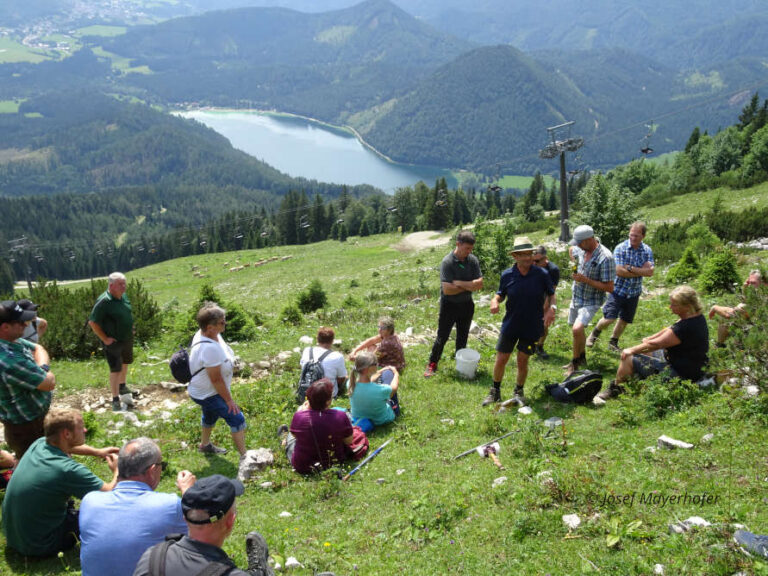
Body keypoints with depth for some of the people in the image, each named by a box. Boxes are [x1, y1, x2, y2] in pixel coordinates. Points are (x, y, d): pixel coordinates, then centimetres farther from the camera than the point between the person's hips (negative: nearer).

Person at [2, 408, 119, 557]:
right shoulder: (68, 469, -30)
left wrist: (98, 452, 17)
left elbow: (66, 445, 19)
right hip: (40, 546, -8)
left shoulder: (38, 444, -7)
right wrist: (117, 471, -3)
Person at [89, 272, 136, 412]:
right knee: (115, 369, -6)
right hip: (113, 341, -8)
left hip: (127, 338, 8)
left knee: (125, 363, 24)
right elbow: (92, 322, -22)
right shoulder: (104, 301, -24)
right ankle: (115, 400, 3)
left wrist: (130, 329, 10)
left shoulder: (124, 296, 0)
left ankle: (122, 387, 47)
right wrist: (105, 339, -19)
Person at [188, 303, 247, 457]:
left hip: (204, 391, 10)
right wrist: (229, 400, -19)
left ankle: (204, 444, 54)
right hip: (208, 394, -10)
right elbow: (216, 379, -29)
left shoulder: (204, 333, -10)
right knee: (237, 418, -5)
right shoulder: (210, 348, -39)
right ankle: (244, 456, 5)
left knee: (210, 415, 30)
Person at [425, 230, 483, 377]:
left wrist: (460, 283, -21)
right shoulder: (447, 262, -19)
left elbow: (479, 284, -11)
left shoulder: (473, 260, -5)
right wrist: (469, 286, -17)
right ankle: (432, 364, 20)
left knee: (463, 337, 18)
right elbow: (447, 289, -26)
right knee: (442, 337, 5)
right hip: (449, 305, -4)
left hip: (466, 305, 4)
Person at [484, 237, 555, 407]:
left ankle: (519, 392, 32)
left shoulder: (542, 274, -9)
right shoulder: (507, 275, -7)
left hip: (532, 327, -1)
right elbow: (501, 294, 6)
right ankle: (495, 391, 26)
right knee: (501, 360, 5)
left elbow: (551, 295, 4)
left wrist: (551, 308, -14)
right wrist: (495, 301, -15)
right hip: (510, 325, 1)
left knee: (522, 361, 8)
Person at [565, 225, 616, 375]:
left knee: (577, 329, -25)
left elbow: (609, 287, -23)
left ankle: (575, 362, -4)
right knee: (577, 329, 21)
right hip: (576, 298, 8)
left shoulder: (605, 258, -25)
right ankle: (582, 358, 43)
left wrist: (585, 280, -26)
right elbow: (573, 252, 25)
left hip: (591, 302, -8)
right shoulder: (581, 250, -4)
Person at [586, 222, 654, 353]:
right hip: (618, 289, -4)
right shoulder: (620, 248, -13)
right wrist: (641, 271, -14)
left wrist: (630, 268, -21)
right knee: (609, 318, -8)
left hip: (634, 292, 4)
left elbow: (650, 272, -13)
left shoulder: (647, 250, -2)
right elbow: (619, 271, -22)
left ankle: (613, 342, 35)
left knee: (625, 320, 14)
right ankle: (595, 333, 22)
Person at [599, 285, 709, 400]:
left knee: (629, 359, -7)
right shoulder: (698, 317, -1)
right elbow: (670, 330, 14)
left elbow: (655, 344, -21)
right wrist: (649, 338, 14)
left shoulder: (685, 328, -31)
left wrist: (631, 350, -9)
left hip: (679, 374, -10)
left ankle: (614, 388, 15)